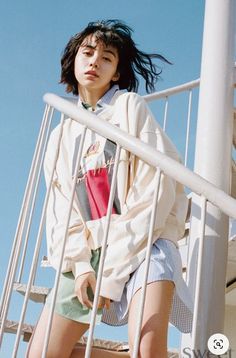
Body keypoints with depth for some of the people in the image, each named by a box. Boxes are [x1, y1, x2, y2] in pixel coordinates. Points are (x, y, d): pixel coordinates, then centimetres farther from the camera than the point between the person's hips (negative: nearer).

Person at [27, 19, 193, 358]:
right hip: (88, 253, 5)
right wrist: (81, 264, -10)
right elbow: (62, 212, 9)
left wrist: (114, 272, -13)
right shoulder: (61, 136, 17)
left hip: (143, 243, -5)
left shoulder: (131, 106, 1)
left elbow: (155, 192, -9)